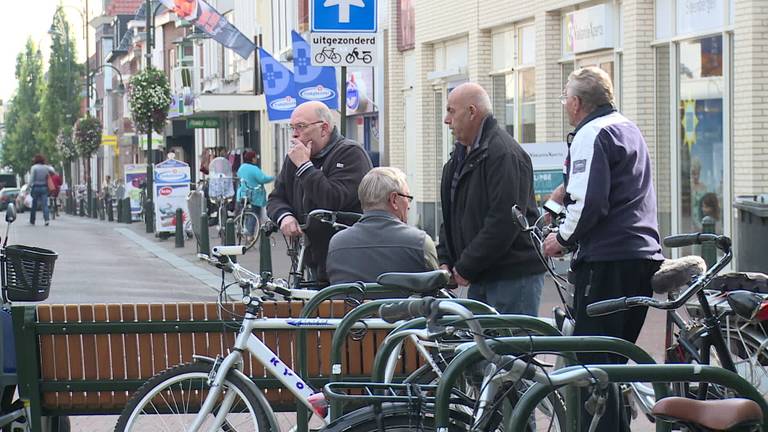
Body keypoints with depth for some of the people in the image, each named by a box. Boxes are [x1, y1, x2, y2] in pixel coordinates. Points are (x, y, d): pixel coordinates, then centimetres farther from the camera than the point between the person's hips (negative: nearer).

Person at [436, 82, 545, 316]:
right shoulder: (461, 154, 18)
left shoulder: (505, 154, -14)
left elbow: (504, 222, -21)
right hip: (480, 278, 9)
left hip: (513, 276, -9)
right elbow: (451, 216, 23)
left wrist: (466, 268, -18)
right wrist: (446, 261, 9)